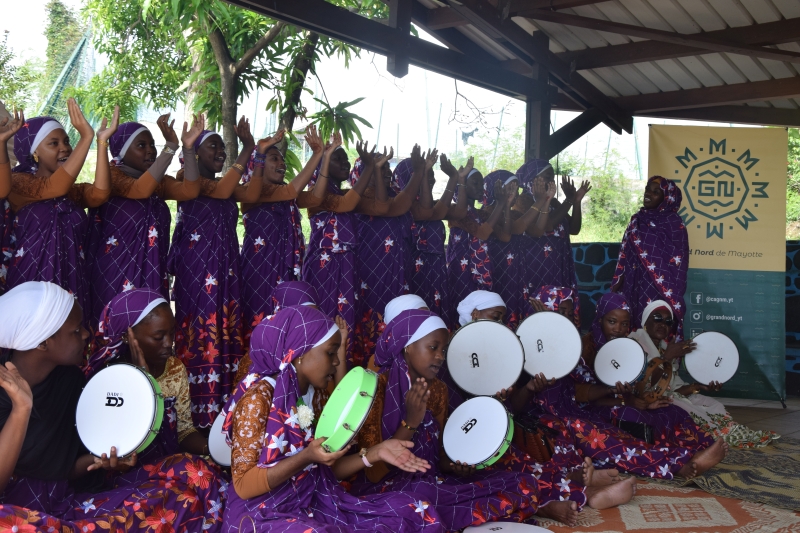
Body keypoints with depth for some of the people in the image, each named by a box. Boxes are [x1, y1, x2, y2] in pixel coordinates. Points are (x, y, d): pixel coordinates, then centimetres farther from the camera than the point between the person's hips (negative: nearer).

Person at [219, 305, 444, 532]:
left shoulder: (316, 394, 5)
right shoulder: (259, 397, -17)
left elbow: (326, 467, 9)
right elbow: (243, 486, -17)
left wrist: (375, 452, -6)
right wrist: (306, 457, -27)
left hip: (315, 503, 7)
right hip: (265, 514, -7)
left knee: (413, 512, -3)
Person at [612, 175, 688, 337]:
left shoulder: (674, 223, -7)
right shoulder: (637, 219, 10)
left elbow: (678, 262, -9)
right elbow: (625, 253, 13)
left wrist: (671, 297, -12)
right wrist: (618, 281, 8)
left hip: (659, 290, -5)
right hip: (634, 287, 5)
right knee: (634, 328, 7)